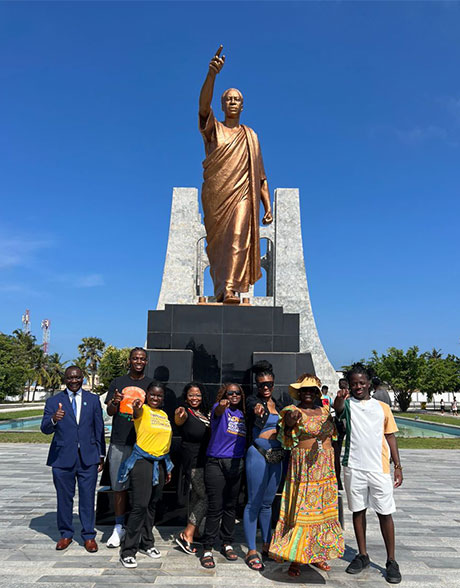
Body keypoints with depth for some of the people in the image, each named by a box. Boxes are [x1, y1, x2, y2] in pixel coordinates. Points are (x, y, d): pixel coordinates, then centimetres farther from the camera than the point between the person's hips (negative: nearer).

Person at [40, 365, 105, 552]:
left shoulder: (93, 400, 7)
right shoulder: (53, 401, 3)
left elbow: (99, 429, 8)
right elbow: (45, 429, -6)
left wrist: (101, 455, 6)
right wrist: (53, 420, -29)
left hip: (88, 458, 0)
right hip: (63, 458, 0)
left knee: (87, 498, 5)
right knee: (64, 498, 10)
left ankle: (89, 535, 19)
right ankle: (66, 534, 28)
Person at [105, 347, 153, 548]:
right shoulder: (118, 383, 9)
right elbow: (109, 412, 6)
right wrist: (114, 402, -17)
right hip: (120, 443, 1)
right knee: (119, 487, 7)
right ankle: (119, 527, 21)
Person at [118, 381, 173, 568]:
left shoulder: (164, 415, 13)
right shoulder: (143, 410, -8)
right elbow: (136, 413, -34)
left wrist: (167, 468, 19)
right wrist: (136, 408, -58)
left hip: (160, 462, 7)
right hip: (142, 461, -7)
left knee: (152, 504, 15)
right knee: (140, 505, -10)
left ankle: (146, 543, 29)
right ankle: (128, 551, 1)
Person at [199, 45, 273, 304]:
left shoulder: (251, 136, 20)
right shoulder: (213, 128, 13)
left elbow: (261, 176, 15)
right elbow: (204, 104, -10)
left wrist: (268, 206, 5)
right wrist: (212, 74, -28)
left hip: (243, 194, 0)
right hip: (215, 195, 0)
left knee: (238, 237, -18)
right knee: (217, 242, 2)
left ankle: (232, 288, -24)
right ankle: (220, 288, 15)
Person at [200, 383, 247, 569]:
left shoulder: (243, 415, 10)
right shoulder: (220, 408, -5)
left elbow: (246, 439, 16)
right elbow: (217, 412, -31)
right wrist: (222, 407, -52)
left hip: (236, 464, 5)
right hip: (217, 463, -5)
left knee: (231, 506, 14)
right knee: (215, 507, -4)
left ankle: (227, 544, 28)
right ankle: (207, 549, 6)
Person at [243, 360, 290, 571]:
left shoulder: (280, 402, 8)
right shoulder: (253, 401, -8)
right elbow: (255, 427, -25)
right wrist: (258, 414, -47)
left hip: (277, 456, 6)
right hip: (258, 454, -5)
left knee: (267, 503, 16)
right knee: (254, 503, -1)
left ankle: (266, 546, 29)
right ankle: (251, 551, 6)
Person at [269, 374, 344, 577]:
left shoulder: (325, 411, 10)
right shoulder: (292, 411, -6)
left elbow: (334, 434, 19)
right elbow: (286, 440, -19)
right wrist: (289, 423, -36)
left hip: (326, 468, 6)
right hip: (303, 467, -5)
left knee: (322, 509, 12)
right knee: (301, 509, -4)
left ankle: (316, 554, 26)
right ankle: (295, 558, 7)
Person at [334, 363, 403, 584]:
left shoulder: (382, 407, 7)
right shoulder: (347, 404, 2)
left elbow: (390, 436, 10)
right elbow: (338, 408, -23)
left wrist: (398, 465, 5)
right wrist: (340, 398, -47)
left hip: (379, 468, 0)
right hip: (353, 467, 0)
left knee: (385, 513, 4)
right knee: (358, 511, 11)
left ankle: (391, 561, 17)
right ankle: (362, 556, 27)